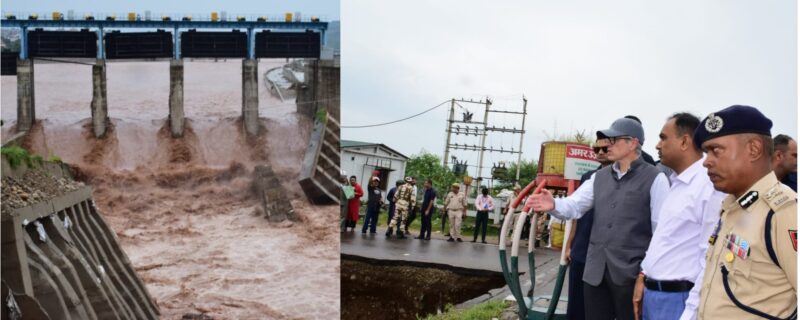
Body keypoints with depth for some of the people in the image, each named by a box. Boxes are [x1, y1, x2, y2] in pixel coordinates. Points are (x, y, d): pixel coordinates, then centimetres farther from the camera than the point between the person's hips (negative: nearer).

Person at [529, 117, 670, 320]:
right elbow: (574, 205, 5)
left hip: (631, 272, -5)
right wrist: (554, 205, -18)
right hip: (596, 270, 5)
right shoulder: (600, 176, 12)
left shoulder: (654, 178, -5)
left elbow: (661, 229, -6)